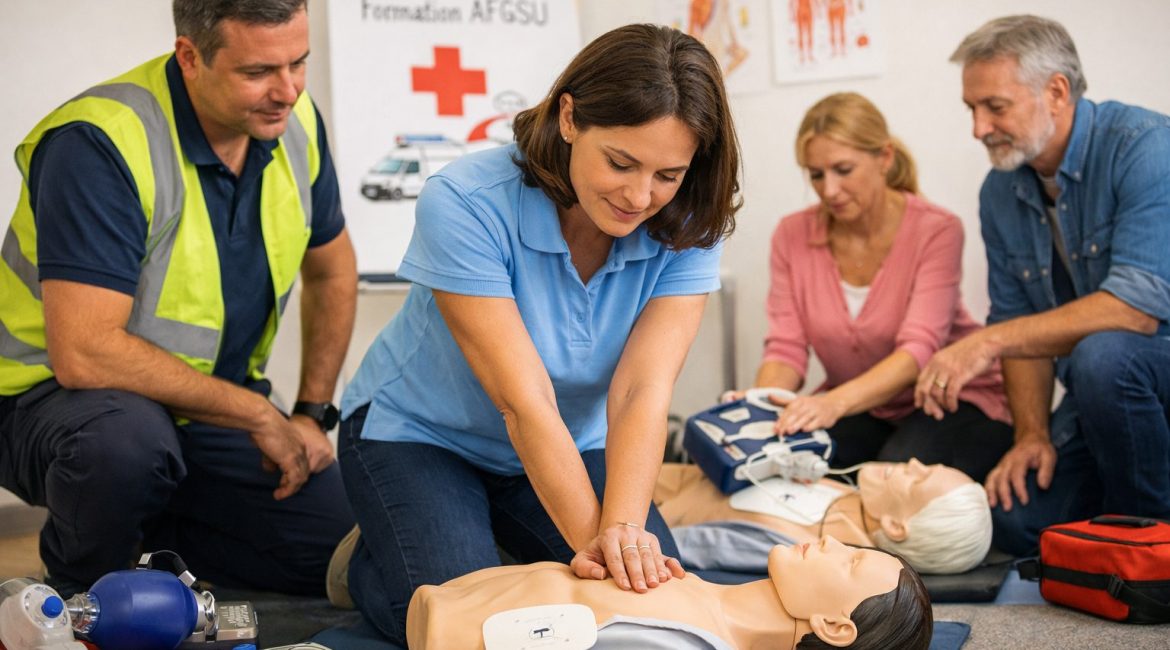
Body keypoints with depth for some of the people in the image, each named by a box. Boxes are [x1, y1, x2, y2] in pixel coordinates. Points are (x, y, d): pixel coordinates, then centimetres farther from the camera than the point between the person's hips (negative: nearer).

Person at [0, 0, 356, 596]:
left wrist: (312, 413, 6)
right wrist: (258, 413, -24)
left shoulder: (295, 122, -5)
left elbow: (332, 271, 13)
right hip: (57, 395, -6)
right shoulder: (100, 143, -26)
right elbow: (83, 353, -33)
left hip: (211, 406, 6)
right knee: (127, 441, -40)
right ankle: (80, 591, -6)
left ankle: (150, 535, 17)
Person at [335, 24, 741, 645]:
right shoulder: (465, 203, -30)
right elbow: (525, 400, -33)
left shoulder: (686, 230, -18)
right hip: (419, 434, -4)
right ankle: (369, 560, 12)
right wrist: (593, 539, -38)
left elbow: (642, 391, -28)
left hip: (571, 448, 4)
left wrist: (623, 530, -43)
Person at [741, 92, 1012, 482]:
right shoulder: (792, 237, -4)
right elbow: (786, 348, -7)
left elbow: (918, 350, -27)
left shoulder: (936, 231, -17)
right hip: (863, 413, 3)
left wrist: (834, 402, -46)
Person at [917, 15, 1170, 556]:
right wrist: (1032, 433, -7)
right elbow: (1018, 320, 8)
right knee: (1016, 519, -15)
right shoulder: (1000, 193, 3)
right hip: (1098, 392, 6)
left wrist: (990, 342, -30)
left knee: (1101, 356, -36)